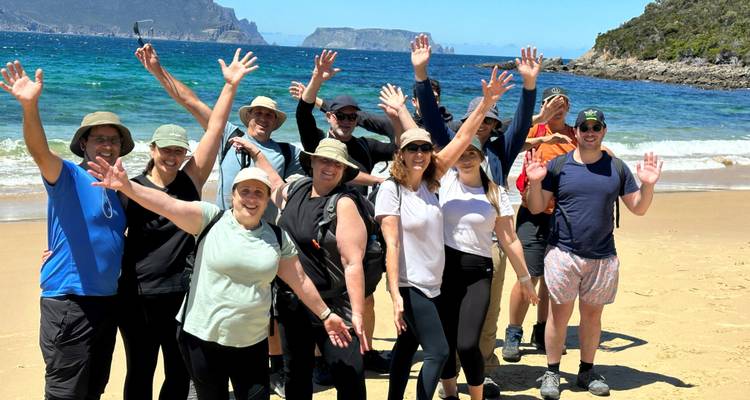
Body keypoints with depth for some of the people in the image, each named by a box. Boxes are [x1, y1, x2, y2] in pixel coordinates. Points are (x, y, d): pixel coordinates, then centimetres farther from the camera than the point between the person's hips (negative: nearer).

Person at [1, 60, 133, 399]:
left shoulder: (118, 190, 13)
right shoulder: (68, 177, -8)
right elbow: (39, 151, -28)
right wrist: (30, 106, -44)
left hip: (107, 301, 7)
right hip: (68, 303, -7)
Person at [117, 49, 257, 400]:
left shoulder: (190, 181, -1)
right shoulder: (130, 188, -6)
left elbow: (214, 129, -2)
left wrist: (231, 85, -3)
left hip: (182, 293, 2)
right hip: (137, 297, -2)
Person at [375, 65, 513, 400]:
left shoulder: (429, 183, 2)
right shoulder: (391, 189, -15)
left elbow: (461, 139, 0)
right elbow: (392, 245, -19)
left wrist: (487, 102, -7)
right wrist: (395, 295, -24)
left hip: (432, 284, 7)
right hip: (409, 285, -7)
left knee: (408, 346, 17)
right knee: (438, 351, -9)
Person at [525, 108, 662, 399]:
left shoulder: (617, 168, 7)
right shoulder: (558, 165, 1)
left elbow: (638, 208, 10)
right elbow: (536, 208, 2)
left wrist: (648, 185, -7)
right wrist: (535, 182, -15)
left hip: (603, 256, 2)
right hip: (563, 253, -2)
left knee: (592, 314, 11)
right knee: (560, 313, 0)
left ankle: (587, 371, 25)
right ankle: (552, 373, 12)